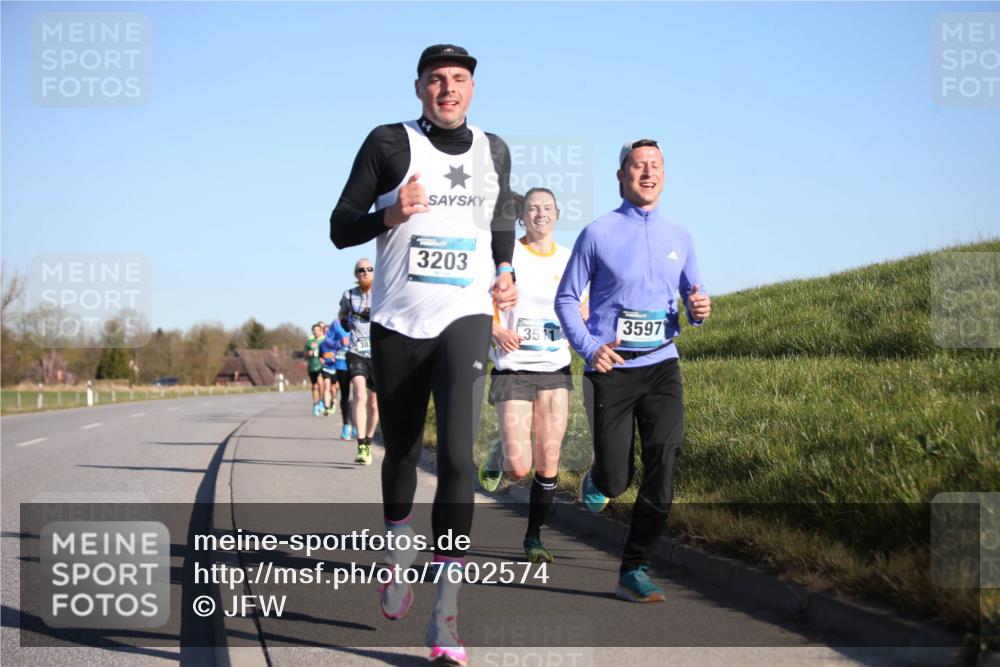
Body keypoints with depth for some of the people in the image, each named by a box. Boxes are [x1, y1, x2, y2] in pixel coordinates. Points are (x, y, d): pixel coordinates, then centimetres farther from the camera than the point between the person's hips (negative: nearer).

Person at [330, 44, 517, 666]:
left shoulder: (494, 151, 9)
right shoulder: (389, 143, -1)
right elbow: (340, 228, 0)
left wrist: (506, 274, 7)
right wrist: (390, 215, -20)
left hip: (465, 319, 0)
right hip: (397, 323, 0)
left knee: (457, 455, -16)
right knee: (402, 452, 13)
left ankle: (446, 613, -15)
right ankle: (400, 554, 43)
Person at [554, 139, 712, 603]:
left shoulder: (678, 238, 11)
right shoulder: (598, 233, 0)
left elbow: (693, 299, 19)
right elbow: (566, 299, 2)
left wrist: (699, 311, -6)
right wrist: (589, 348, -12)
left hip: (662, 367, 3)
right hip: (611, 369, -3)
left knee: (662, 471, -11)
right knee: (615, 480, -2)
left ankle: (634, 571, -1)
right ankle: (597, 478, 37)